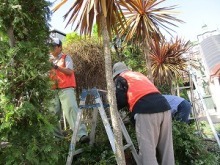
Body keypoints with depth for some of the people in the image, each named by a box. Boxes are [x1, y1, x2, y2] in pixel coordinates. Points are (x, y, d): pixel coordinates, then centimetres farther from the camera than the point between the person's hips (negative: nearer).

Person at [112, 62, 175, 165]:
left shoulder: (120, 78, 13)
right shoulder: (139, 75, 33)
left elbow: (121, 100, 2)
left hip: (146, 111, -7)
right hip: (163, 106, 8)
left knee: (147, 150, -3)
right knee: (166, 148, 13)